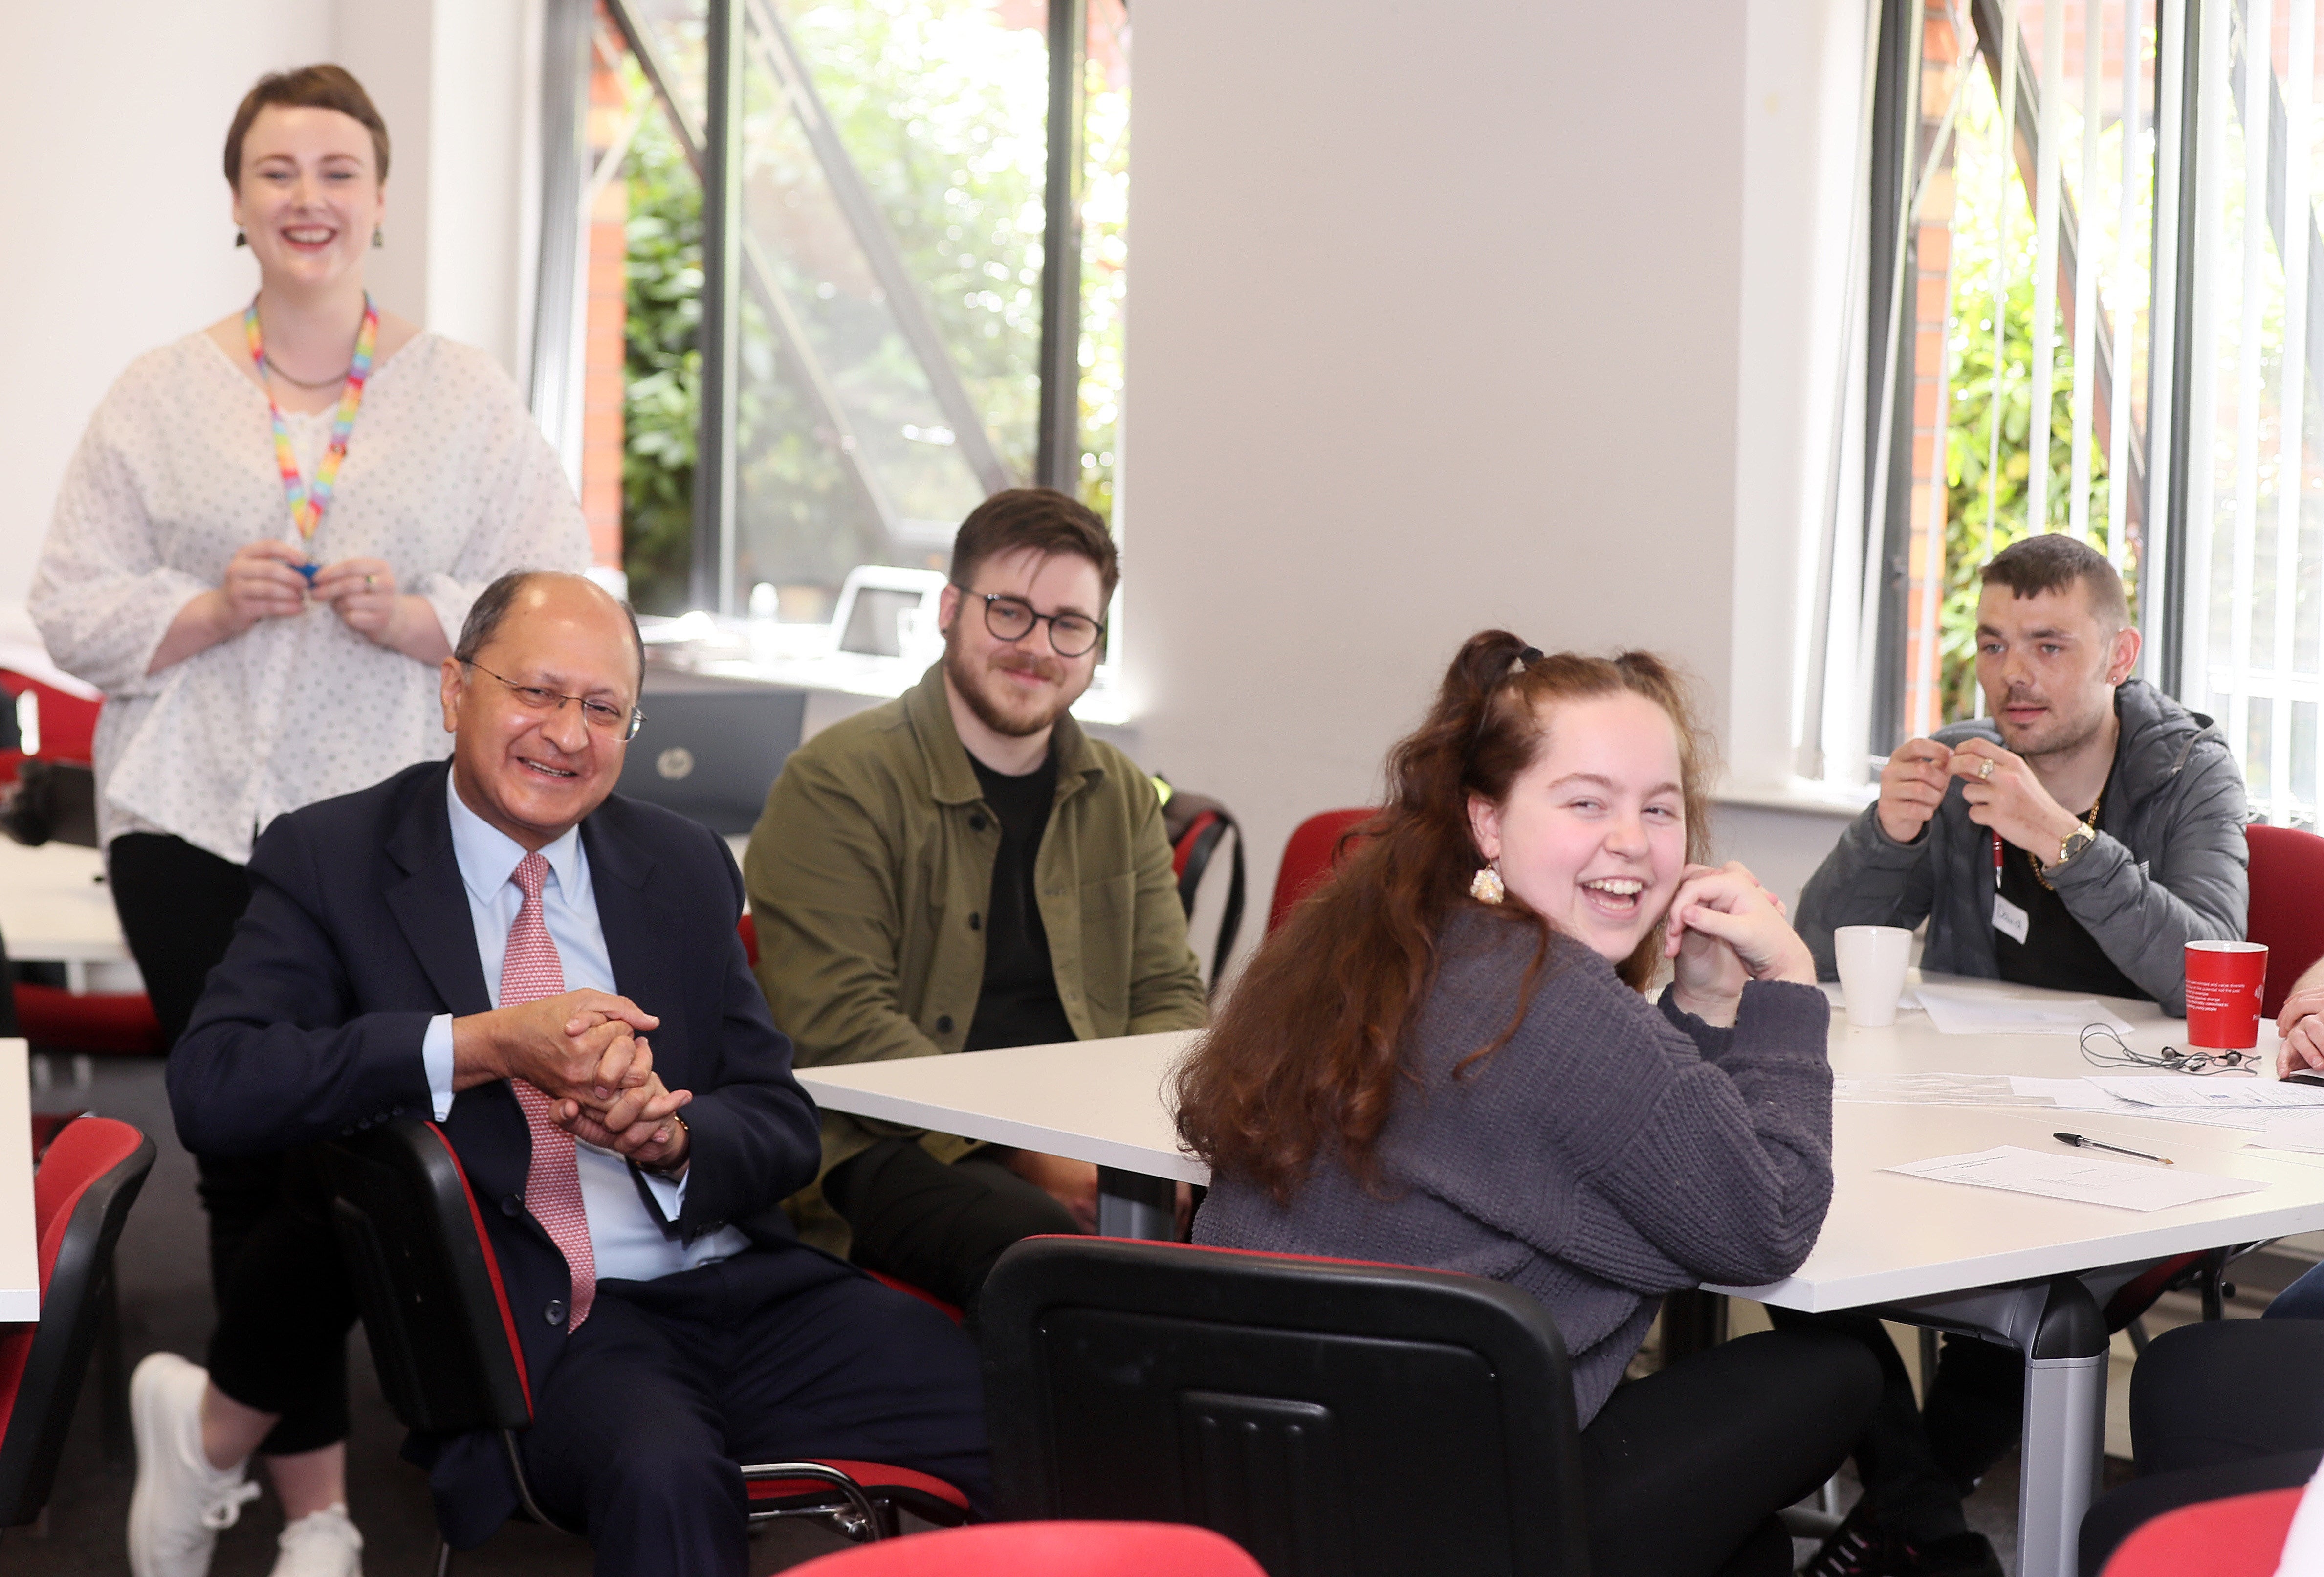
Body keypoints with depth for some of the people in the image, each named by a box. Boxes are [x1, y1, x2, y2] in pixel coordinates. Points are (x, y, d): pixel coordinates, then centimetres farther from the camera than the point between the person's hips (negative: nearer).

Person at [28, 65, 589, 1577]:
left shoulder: (466, 393, 7)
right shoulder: (160, 396, 8)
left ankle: (222, 1418, 23)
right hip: (193, 824, 0)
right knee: (259, 1150, 0)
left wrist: (416, 618, -14)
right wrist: (211, 612, -11)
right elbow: (73, 608, 6)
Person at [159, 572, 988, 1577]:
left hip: (749, 1291, 5)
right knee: (663, 1476, -37)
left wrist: (671, 1142, -11)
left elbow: (784, 1127, 13)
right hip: (540, 1329, -5)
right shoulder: (329, 860, 4)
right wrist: (484, 1045, -17)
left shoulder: (686, 869, 15)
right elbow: (211, 1089, -11)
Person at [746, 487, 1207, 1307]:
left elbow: (1168, 994, 17)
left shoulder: (1123, 798, 19)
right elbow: (839, 1024, -10)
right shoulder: (836, 784, -1)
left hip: (1094, 1147, 5)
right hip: (887, 1149, -5)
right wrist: (1025, 1150, -19)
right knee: (1039, 1247, -38)